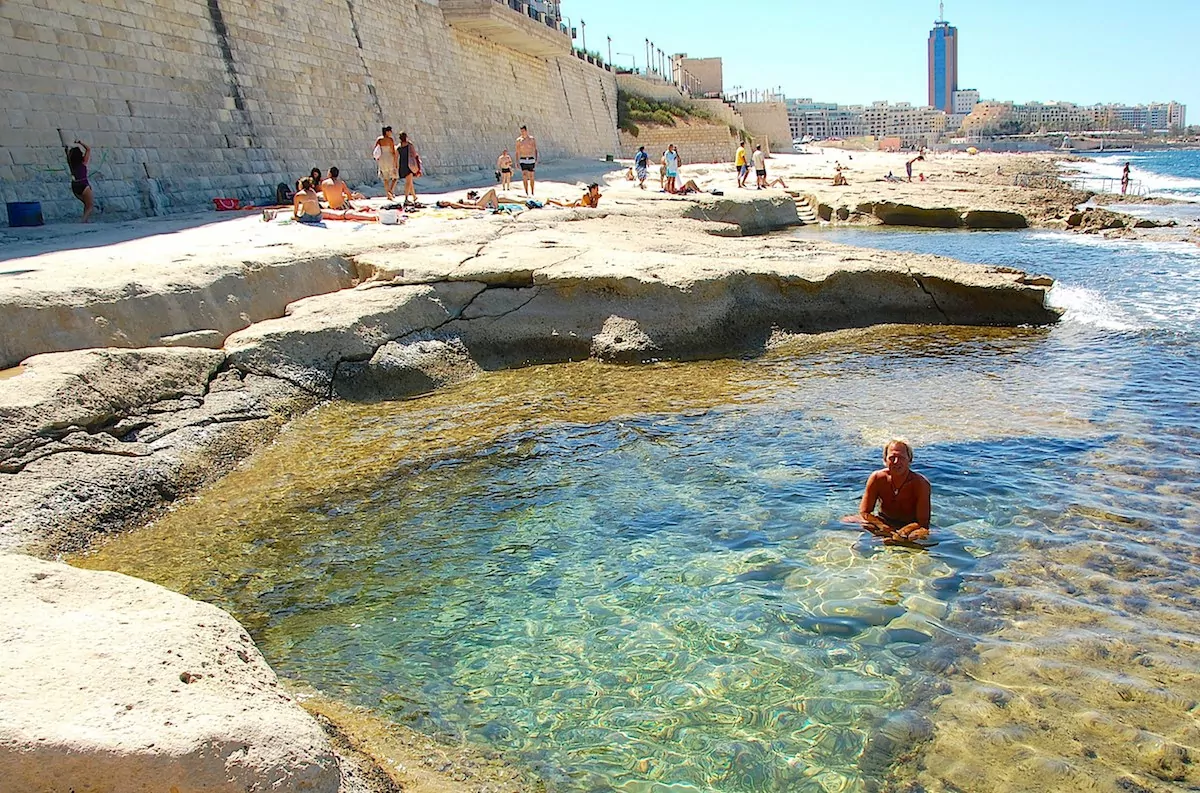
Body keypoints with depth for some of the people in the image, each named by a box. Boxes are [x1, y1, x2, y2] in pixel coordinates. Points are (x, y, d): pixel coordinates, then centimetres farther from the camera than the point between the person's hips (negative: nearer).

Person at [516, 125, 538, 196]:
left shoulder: (532, 139, -1)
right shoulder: (519, 140, 3)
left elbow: (535, 150, 0)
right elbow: (517, 152, 8)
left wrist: (536, 160, -11)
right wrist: (517, 162, 2)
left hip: (531, 160, 0)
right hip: (523, 160, 0)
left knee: (531, 177, 5)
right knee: (524, 177, -13)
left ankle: (532, 193, 17)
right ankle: (526, 193, -12)